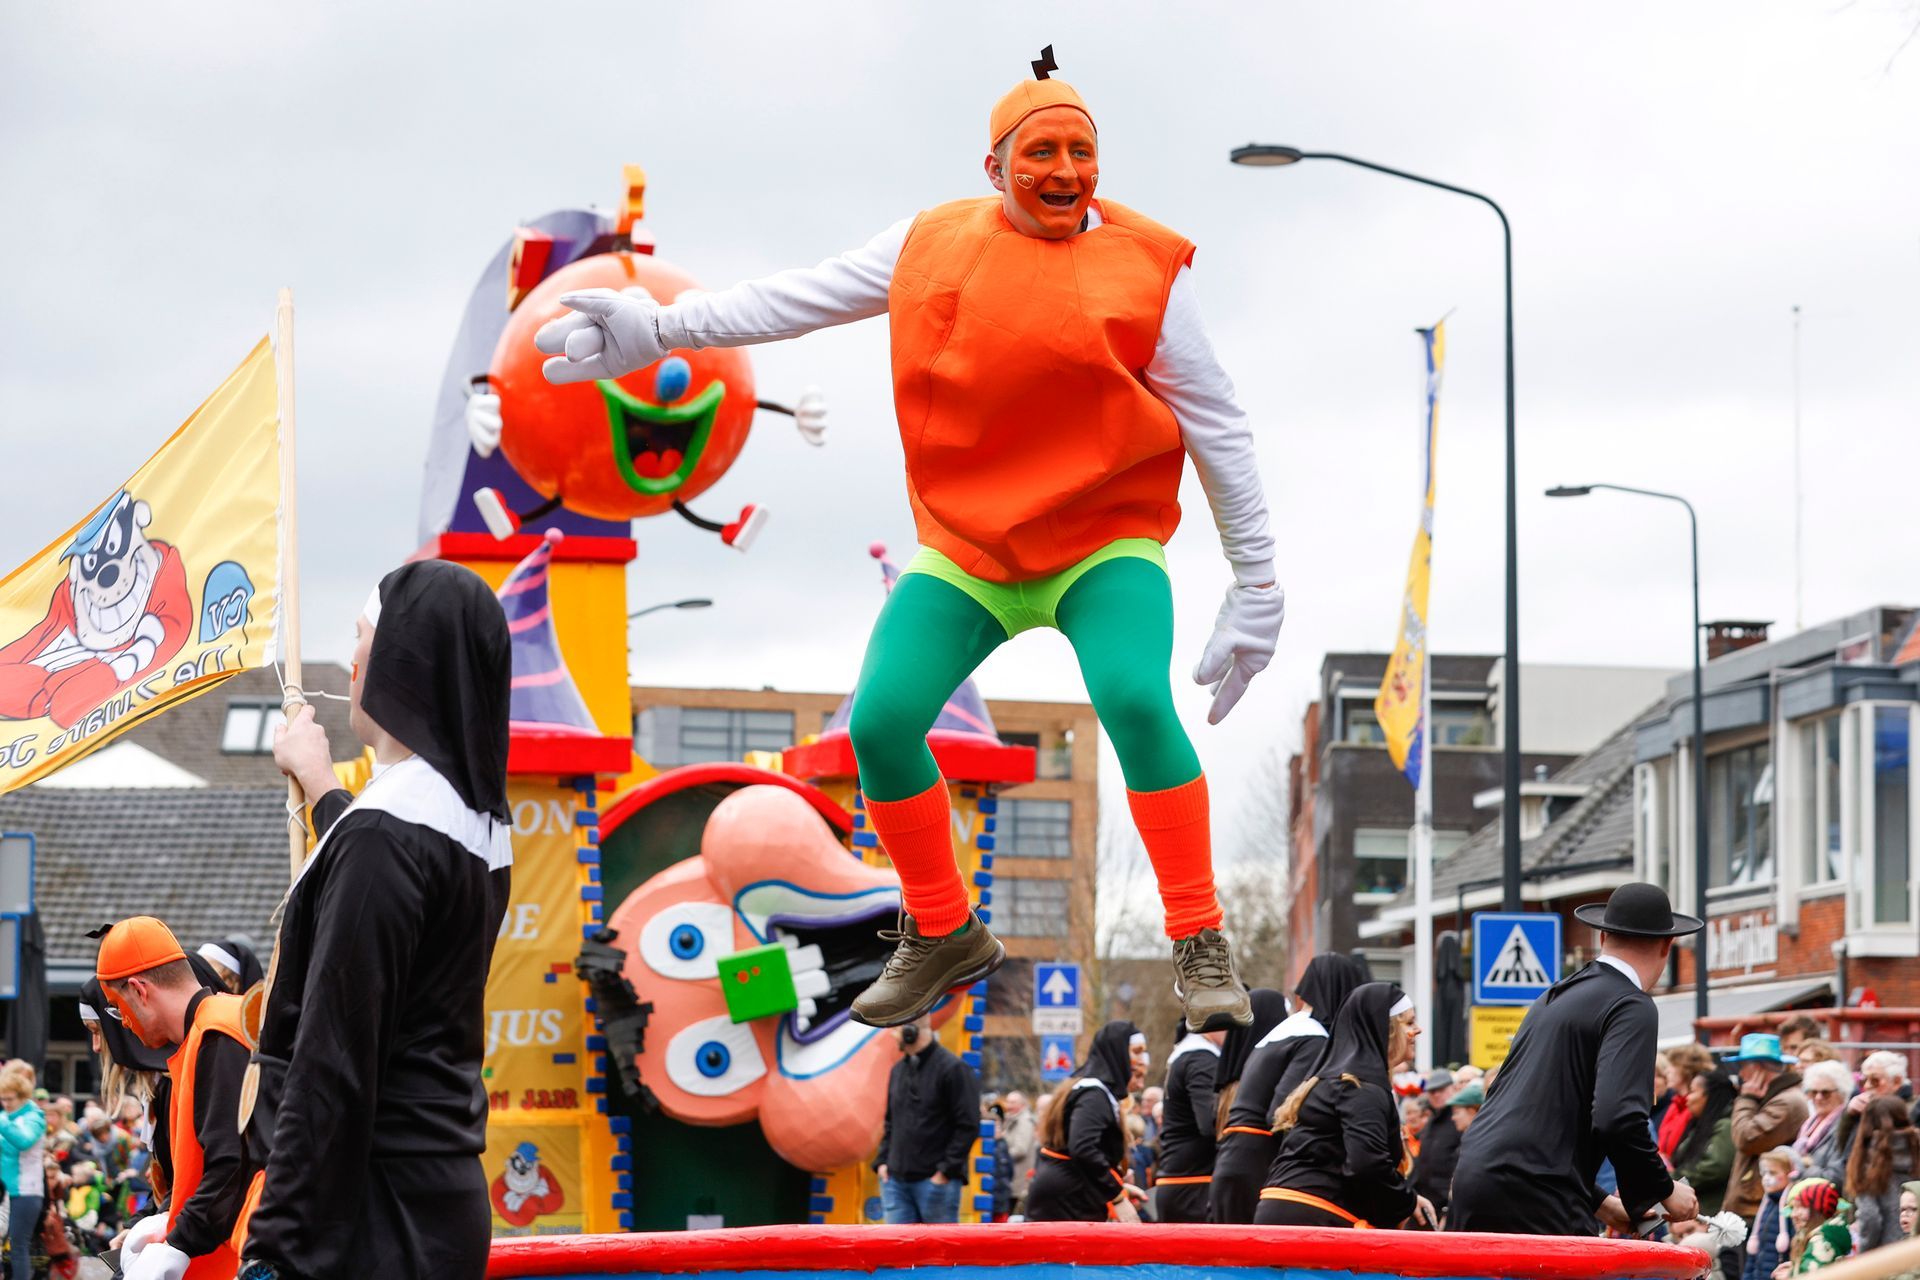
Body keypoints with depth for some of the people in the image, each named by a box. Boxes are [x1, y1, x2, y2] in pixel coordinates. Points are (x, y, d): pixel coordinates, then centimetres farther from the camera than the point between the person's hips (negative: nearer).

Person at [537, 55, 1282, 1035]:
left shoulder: (1144, 268, -6)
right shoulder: (933, 245, 4)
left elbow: (1218, 428, -3)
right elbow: (802, 298, 14)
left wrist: (1256, 586, -4)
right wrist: (662, 330, 9)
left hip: (1105, 547, -4)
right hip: (962, 555, 4)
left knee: (1135, 700, -28)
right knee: (880, 723, -10)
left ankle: (1201, 948, -13)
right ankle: (942, 935, 15)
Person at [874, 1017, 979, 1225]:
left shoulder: (952, 1069, -8)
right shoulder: (899, 1070, 14)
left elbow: (968, 1126, -10)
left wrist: (946, 1170, -14)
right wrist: (882, 1161, 10)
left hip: (936, 1181, -7)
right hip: (896, 1180, 7)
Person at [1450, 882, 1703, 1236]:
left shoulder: (1555, 997, 22)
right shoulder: (1633, 1008, -5)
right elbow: (1618, 1117, -19)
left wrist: (1597, 1203, 27)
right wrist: (1664, 1190, -3)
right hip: (1533, 1197, -9)